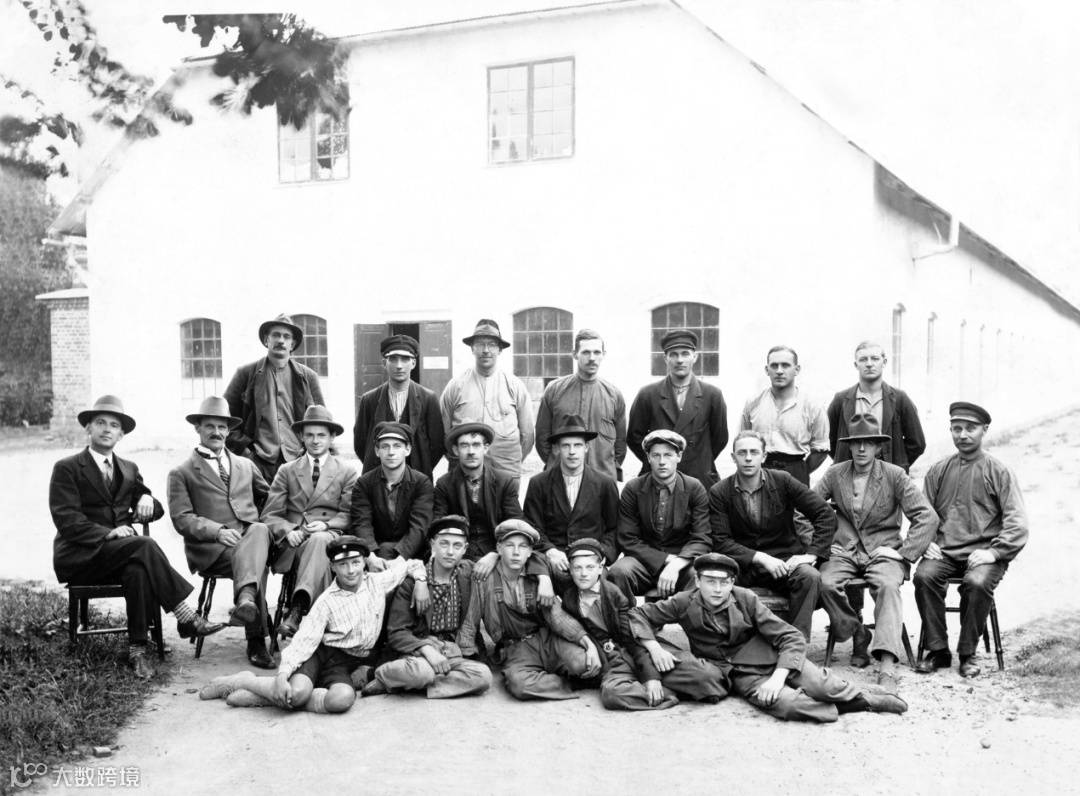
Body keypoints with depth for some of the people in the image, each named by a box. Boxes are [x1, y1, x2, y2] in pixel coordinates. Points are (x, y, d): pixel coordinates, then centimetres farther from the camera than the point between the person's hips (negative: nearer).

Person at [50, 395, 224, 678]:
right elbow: (66, 519, -10)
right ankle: (185, 617, -32)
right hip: (79, 557, -4)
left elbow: (157, 511, 18)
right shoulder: (66, 469, 2)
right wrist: (107, 533, -24)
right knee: (144, 546, -32)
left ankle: (137, 649, -32)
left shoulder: (129, 469, 20)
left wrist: (147, 500, -7)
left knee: (139, 570, -34)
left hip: (119, 553, 4)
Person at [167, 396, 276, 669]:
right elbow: (182, 519, 1)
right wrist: (217, 531, -16)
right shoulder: (181, 473, 14)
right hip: (210, 549, -3)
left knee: (259, 530, -36)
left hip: (252, 536, 3)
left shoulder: (245, 465, 29)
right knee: (252, 559, -35)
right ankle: (256, 641, -43)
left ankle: (246, 600, -58)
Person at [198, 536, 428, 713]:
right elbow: (304, 640, -15)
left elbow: (410, 563, 16)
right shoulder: (327, 601, -7)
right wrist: (282, 676, -29)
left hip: (348, 662, 2)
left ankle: (267, 697, -19)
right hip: (320, 651, -2)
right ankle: (242, 682, -6)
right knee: (298, 691, -35)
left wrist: (420, 580, -5)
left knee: (342, 699, -34)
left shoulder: (378, 583, 1)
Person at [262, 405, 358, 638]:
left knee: (319, 540, -38)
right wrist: (288, 530, -11)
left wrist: (326, 525, -14)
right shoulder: (286, 471, 20)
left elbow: (348, 514, 8)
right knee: (318, 547, -36)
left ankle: (298, 609, -52)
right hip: (294, 542, 1)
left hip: (330, 537, -1)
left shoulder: (347, 472, 17)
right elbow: (270, 514, 11)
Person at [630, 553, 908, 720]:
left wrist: (778, 677, -25)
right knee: (784, 704, -32)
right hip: (737, 674, -1)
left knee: (821, 686, -27)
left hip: (765, 658, 1)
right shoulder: (684, 604, -7)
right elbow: (638, 615, -2)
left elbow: (792, 637, -10)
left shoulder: (746, 599, -7)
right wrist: (654, 649, -19)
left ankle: (859, 694, 3)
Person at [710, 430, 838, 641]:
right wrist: (760, 558, -19)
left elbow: (827, 516, -1)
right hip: (744, 565, 0)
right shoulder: (719, 493, -1)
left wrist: (811, 554, -13)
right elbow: (721, 542, -7)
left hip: (785, 560, 1)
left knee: (810, 576, -31)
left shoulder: (783, 481, -1)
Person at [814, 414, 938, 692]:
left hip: (883, 551, -2)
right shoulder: (835, 474, 7)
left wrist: (904, 552, -9)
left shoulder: (894, 476, 1)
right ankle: (859, 636, -3)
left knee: (888, 586, -34)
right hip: (843, 551, 2)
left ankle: (887, 665, -40)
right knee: (825, 582, -29)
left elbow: (928, 518, -1)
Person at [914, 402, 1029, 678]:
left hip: (983, 553, -2)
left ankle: (968, 654, -12)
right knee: (924, 576, -28)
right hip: (944, 551, 3)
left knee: (977, 583, -33)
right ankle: (938, 651, -13)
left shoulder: (999, 473, 5)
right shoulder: (938, 471, 14)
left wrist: (993, 552, -14)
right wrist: (926, 542, -2)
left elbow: (1017, 524, -2)